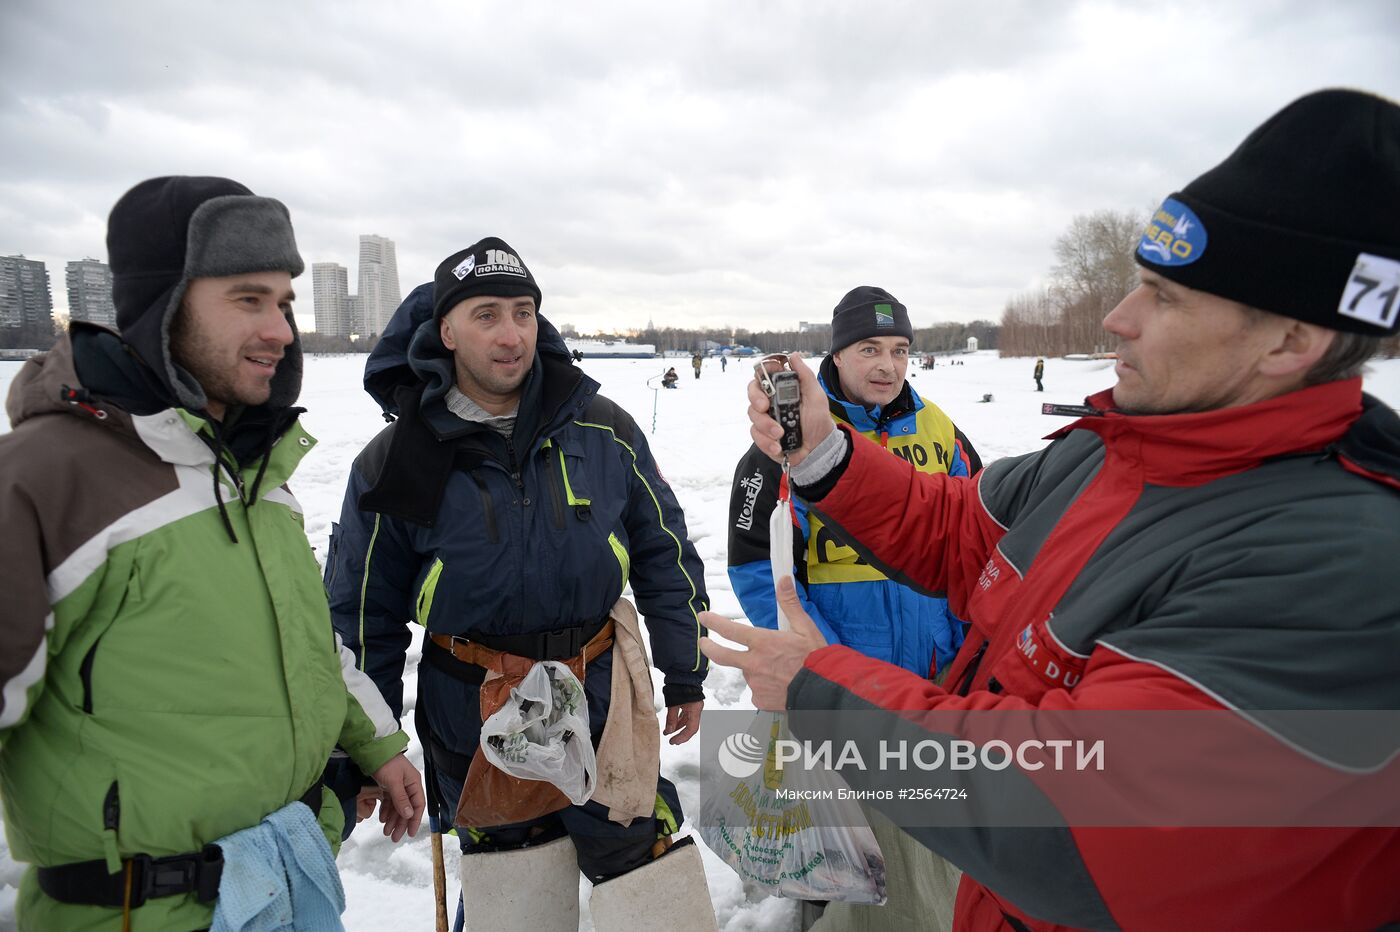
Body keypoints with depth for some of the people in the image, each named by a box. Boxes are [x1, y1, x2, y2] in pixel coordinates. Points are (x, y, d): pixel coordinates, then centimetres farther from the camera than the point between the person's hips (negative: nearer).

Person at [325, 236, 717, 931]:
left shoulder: (604, 430, -6)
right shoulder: (399, 461, -8)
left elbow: (664, 555, 3)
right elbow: (363, 613, 1)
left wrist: (685, 677, 7)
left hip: (602, 700, 1)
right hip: (471, 718, 0)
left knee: (649, 875, 5)